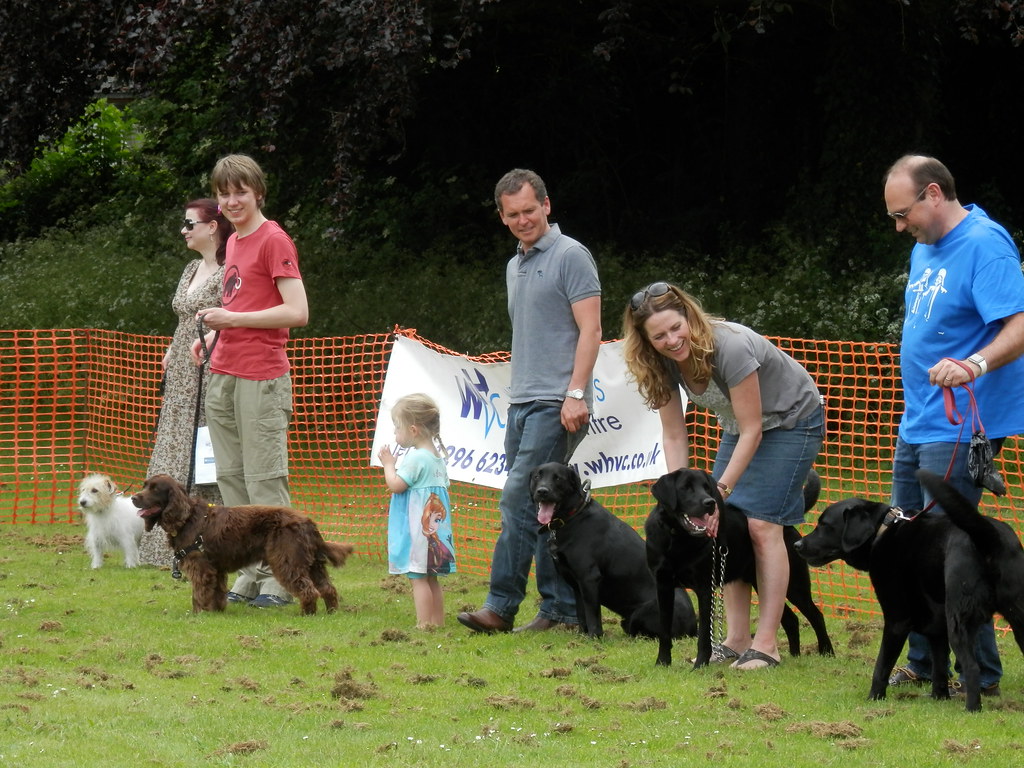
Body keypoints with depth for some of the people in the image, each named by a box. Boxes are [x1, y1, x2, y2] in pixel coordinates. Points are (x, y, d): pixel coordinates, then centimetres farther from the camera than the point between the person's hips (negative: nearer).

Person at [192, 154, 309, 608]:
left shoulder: (274, 241, -8)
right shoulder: (234, 243, 18)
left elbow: (297, 313, -15)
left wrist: (232, 319, -15)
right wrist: (213, 336, 10)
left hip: (261, 378, -9)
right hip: (222, 375, 9)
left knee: (264, 480, -8)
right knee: (230, 478, 7)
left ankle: (278, 578, -5)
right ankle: (250, 574, 11)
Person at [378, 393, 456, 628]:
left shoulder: (415, 458, -15)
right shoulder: (437, 456, 13)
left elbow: (396, 485, -19)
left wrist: (388, 464, -4)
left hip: (416, 528, -9)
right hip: (436, 526, 9)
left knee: (418, 577, -8)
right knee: (431, 578, 14)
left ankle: (424, 623, -10)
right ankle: (438, 620, 15)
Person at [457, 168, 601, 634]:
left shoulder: (570, 256, -6)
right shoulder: (515, 266, 20)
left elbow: (590, 329, -12)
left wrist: (576, 393, -19)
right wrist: (516, 394, 19)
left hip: (555, 404, -9)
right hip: (521, 403, 9)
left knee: (519, 500, -13)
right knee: (544, 508, 6)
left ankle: (501, 606, -13)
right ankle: (563, 608, 7)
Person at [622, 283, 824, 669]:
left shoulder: (730, 347, -35)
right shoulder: (663, 362, -15)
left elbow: (752, 432, -28)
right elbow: (674, 435, -7)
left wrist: (719, 491, -29)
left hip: (792, 418, -7)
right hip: (740, 425, 7)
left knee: (761, 524, -16)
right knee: (724, 525, -4)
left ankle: (766, 645, -15)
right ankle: (736, 640, 1)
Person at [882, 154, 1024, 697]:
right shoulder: (925, 249, 15)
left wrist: (975, 365, -41)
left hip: (958, 425, -10)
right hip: (917, 424, 10)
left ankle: (980, 673, -4)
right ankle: (924, 662, 23)